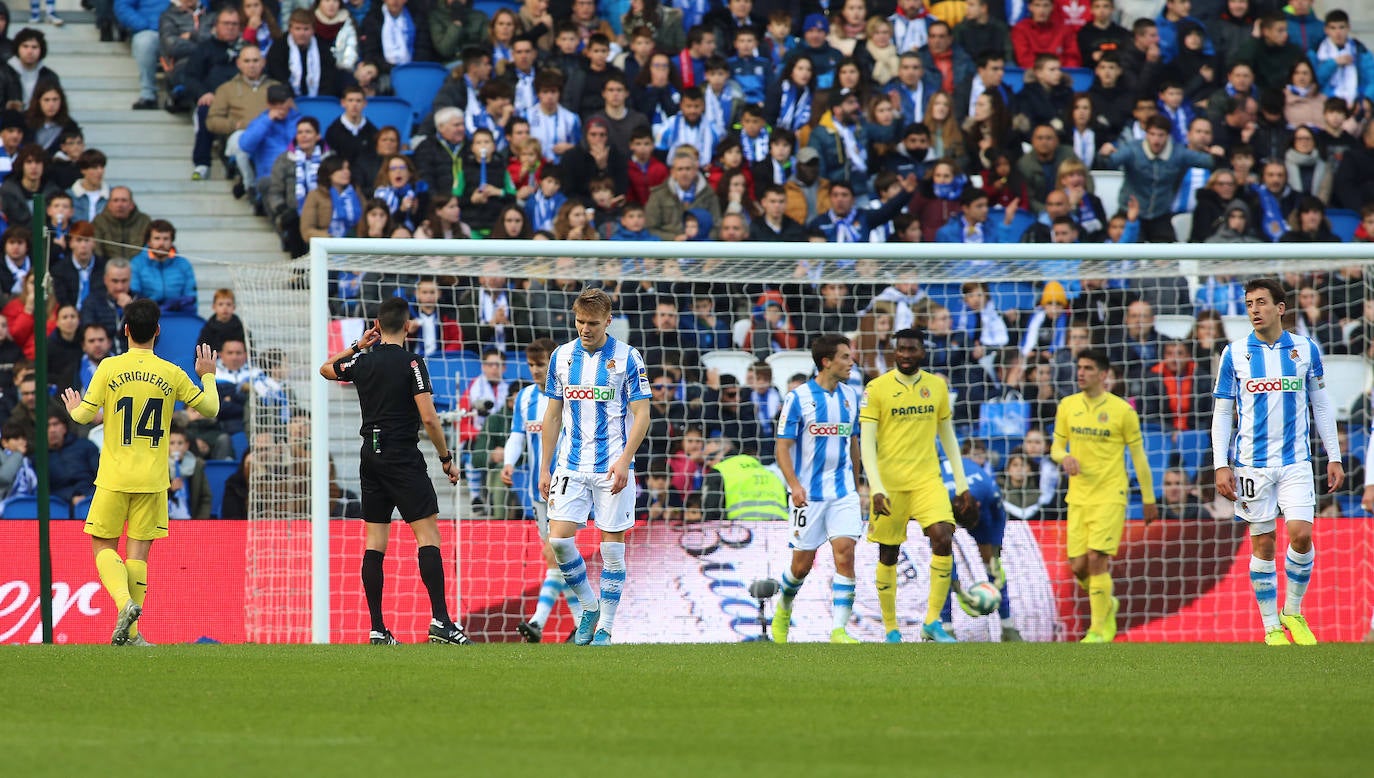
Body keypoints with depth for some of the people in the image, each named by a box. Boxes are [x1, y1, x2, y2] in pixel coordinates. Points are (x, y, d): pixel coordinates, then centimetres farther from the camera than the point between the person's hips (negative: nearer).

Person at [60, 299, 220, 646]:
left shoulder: (109, 368, -6)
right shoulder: (172, 374, -1)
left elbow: (84, 415, -4)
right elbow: (210, 408, 8)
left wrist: (74, 409, 20)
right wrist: (207, 376, 26)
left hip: (114, 476, -2)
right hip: (152, 480, 2)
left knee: (103, 546, 8)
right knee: (138, 551, 6)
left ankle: (125, 601, -19)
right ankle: (131, 632, 1)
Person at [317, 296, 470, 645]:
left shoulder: (362, 361, 5)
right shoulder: (411, 363, -9)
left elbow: (326, 368, 28)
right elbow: (428, 417, -14)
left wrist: (357, 346, 27)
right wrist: (447, 458, -4)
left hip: (371, 458, 6)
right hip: (403, 458, -6)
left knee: (375, 541, 6)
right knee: (428, 534, -6)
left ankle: (377, 630, 4)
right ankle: (440, 622, -15)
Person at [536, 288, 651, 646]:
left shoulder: (627, 358, -5)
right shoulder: (562, 356, 7)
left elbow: (641, 415, -6)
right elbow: (553, 415, 13)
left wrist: (624, 461, -18)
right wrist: (545, 468, 9)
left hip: (612, 468, -3)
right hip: (571, 466, 3)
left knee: (612, 547, -1)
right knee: (559, 539, -8)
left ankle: (605, 628, 8)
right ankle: (589, 607, 13)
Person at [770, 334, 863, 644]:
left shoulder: (850, 396, 8)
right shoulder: (798, 398, -7)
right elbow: (783, 447, -8)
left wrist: (856, 487, 21)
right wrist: (794, 485, -21)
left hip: (843, 492, 3)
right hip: (809, 494, -3)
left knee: (845, 555, -12)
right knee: (803, 564, 5)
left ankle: (839, 630, -12)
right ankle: (783, 609, 35)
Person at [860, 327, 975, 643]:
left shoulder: (937, 387, 7)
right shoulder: (877, 389, -4)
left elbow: (948, 436, 16)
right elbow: (866, 442, -8)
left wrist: (961, 483, 13)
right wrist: (876, 489, -17)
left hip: (928, 480, 2)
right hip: (889, 483, -2)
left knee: (943, 538, -17)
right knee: (889, 555, 3)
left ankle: (932, 622, -11)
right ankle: (890, 628, 17)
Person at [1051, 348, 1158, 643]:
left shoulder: (1122, 410, -4)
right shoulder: (1067, 406, 7)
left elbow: (1139, 457, 2)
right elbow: (1056, 447, 14)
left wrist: (1149, 499, 4)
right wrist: (1064, 457, -12)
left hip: (1110, 496, -4)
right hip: (1078, 497, 4)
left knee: (1097, 559, -15)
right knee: (1079, 566, 0)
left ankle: (1100, 629, -4)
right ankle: (1106, 605, 30)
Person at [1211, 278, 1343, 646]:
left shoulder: (1305, 349, 4)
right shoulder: (1234, 353, 2)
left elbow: (1322, 405, 11)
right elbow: (1221, 413, 4)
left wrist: (1334, 457, 7)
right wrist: (1221, 465, -3)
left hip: (1296, 461, 0)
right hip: (1251, 463, 0)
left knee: (1301, 534, -13)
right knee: (1262, 544, 1)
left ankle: (1293, 612, 6)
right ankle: (1271, 627, 9)